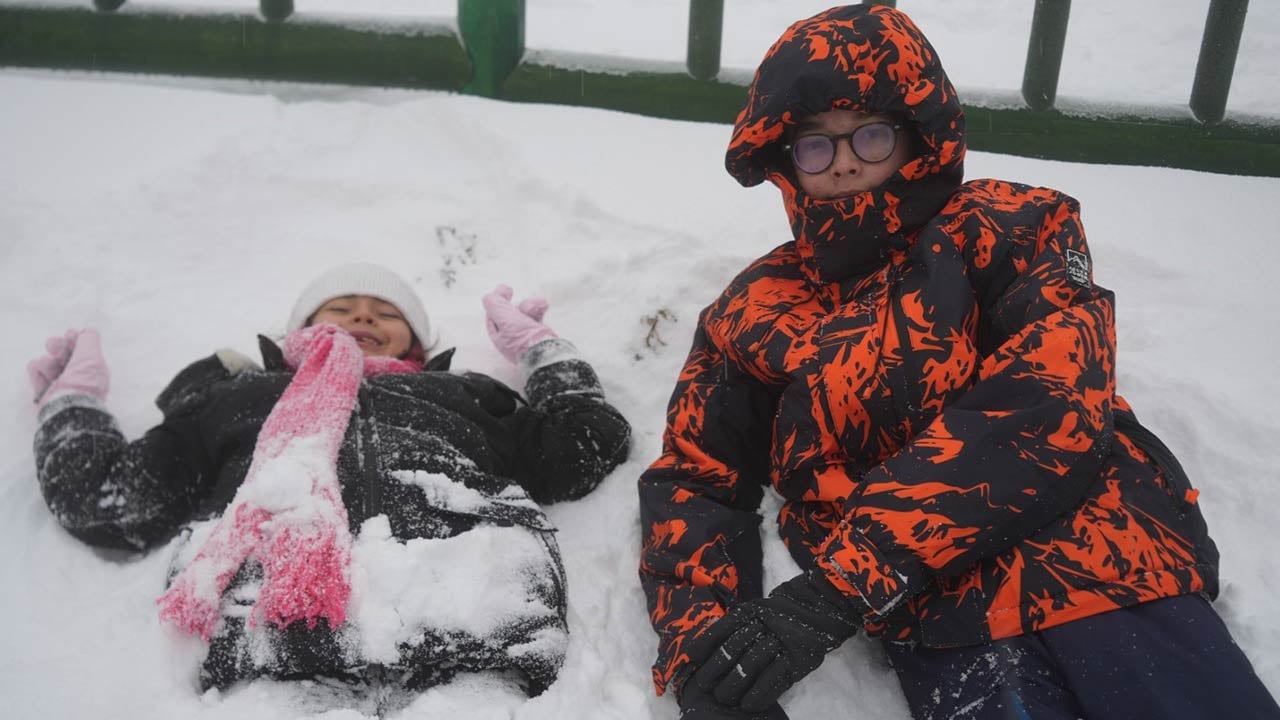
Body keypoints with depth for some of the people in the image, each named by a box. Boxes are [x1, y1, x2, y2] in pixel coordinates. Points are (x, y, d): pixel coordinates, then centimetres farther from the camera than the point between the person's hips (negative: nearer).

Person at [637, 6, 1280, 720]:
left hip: (1098, 569, 0)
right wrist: (700, 653, -8)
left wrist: (841, 584, -18)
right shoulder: (755, 313, 16)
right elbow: (693, 482, 13)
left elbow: (1044, 407, -8)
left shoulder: (1012, 230, 8)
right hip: (941, 612, 0)